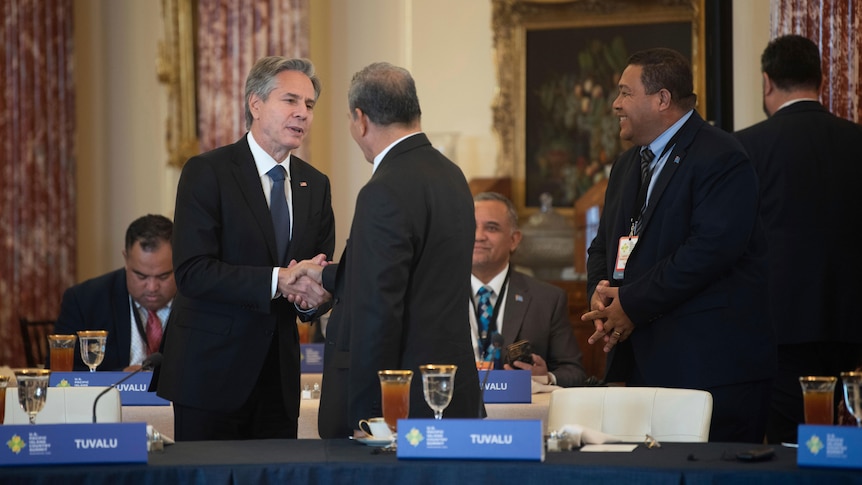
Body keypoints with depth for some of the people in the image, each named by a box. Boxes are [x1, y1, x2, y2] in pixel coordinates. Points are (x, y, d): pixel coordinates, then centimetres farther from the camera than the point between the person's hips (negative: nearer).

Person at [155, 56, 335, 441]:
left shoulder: (315, 185, 12)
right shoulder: (207, 172, -7)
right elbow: (192, 272, -17)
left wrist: (313, 292, -12)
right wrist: (276, 281, -24)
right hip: (212, 372, -5)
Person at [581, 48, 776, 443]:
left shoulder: (721, 159, -9)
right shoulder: (628, 165, 21)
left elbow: (709, 250, -20)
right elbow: (603, 246, 24)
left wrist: (631, 305, -16)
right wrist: (599, 292, -1)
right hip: (643, 362, 8)